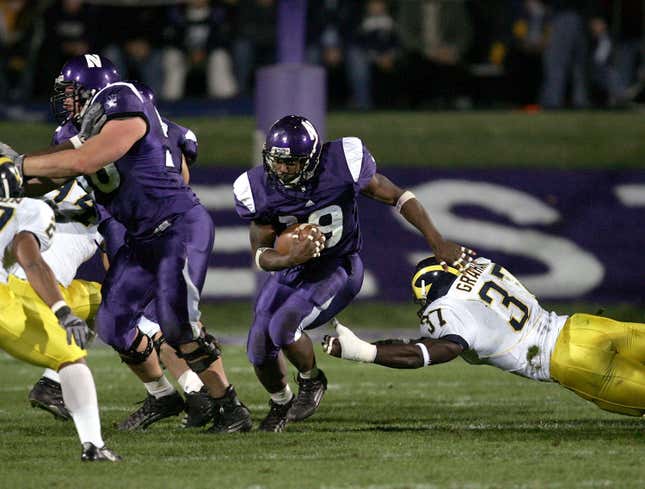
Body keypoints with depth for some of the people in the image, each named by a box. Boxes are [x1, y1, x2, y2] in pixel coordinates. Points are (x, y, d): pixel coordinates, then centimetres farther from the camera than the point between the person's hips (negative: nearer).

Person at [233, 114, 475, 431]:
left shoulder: (342, 165, -25)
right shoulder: (260, 189, -18)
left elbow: (397, 197, -12)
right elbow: (261, 255, -12)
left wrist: (438, 243, -13)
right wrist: (292, 258, -36)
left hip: (338, 267, -4)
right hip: (290, 267, 4)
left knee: (283, 326, -26)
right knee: (260, 348, -3)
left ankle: (311, 381, 7)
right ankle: (280, 403, 31)